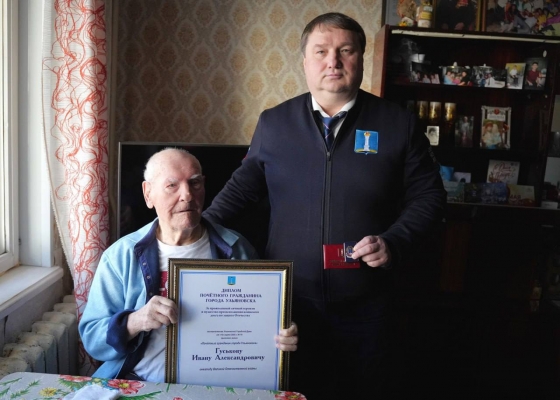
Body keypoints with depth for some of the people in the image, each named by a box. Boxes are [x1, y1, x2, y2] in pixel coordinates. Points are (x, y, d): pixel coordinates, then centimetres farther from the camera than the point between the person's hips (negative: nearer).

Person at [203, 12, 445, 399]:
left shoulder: (399, 124, -3)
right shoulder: (274, 122, 3)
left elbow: (428, 196, 2)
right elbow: (244, 184, 13)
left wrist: (394, 243, -13)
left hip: (363, 305, -1)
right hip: (287, 299, 1)